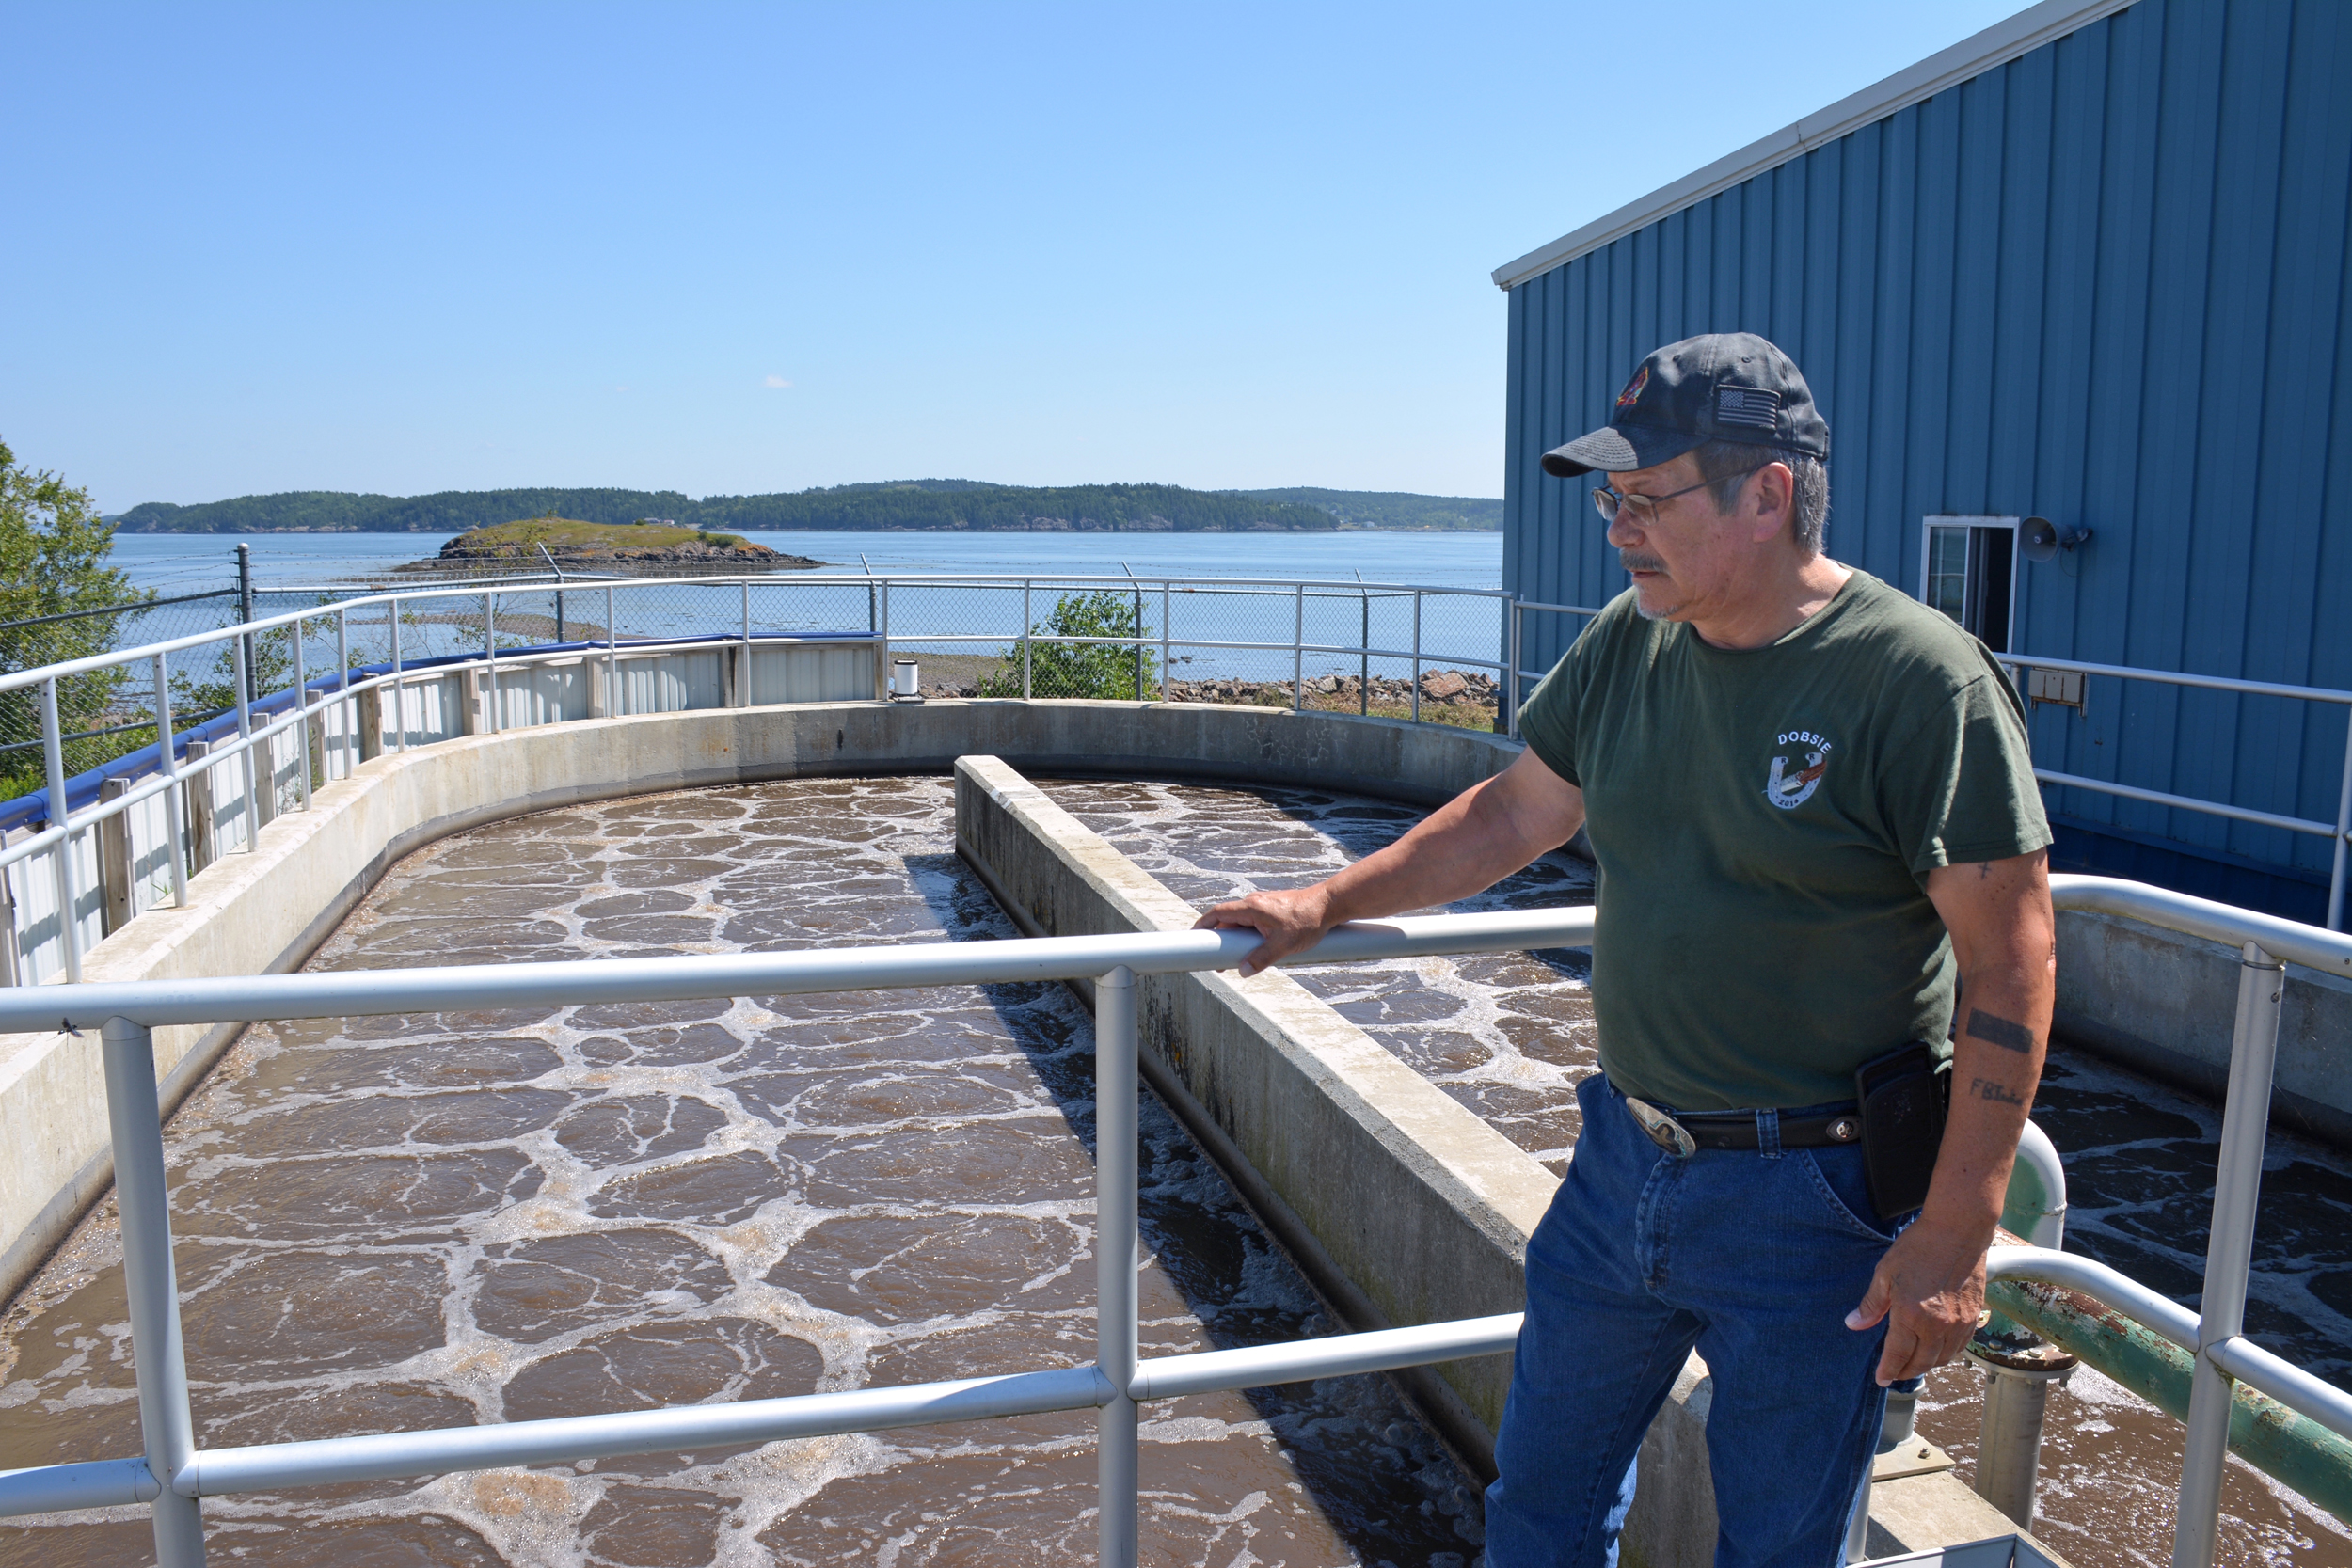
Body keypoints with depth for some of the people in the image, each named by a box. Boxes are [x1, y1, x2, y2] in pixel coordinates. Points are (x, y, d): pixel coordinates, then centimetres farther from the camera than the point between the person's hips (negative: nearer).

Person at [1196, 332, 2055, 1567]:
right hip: (1624, 1159, 6)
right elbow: (1515, 814, 13)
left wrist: (1955, 1235, -17)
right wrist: (1326, 903, 10)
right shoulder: (1629, 642, 1)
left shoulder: (1921, 678, -17)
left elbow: (2009, 970, -16)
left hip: (1814, 1199, -5)